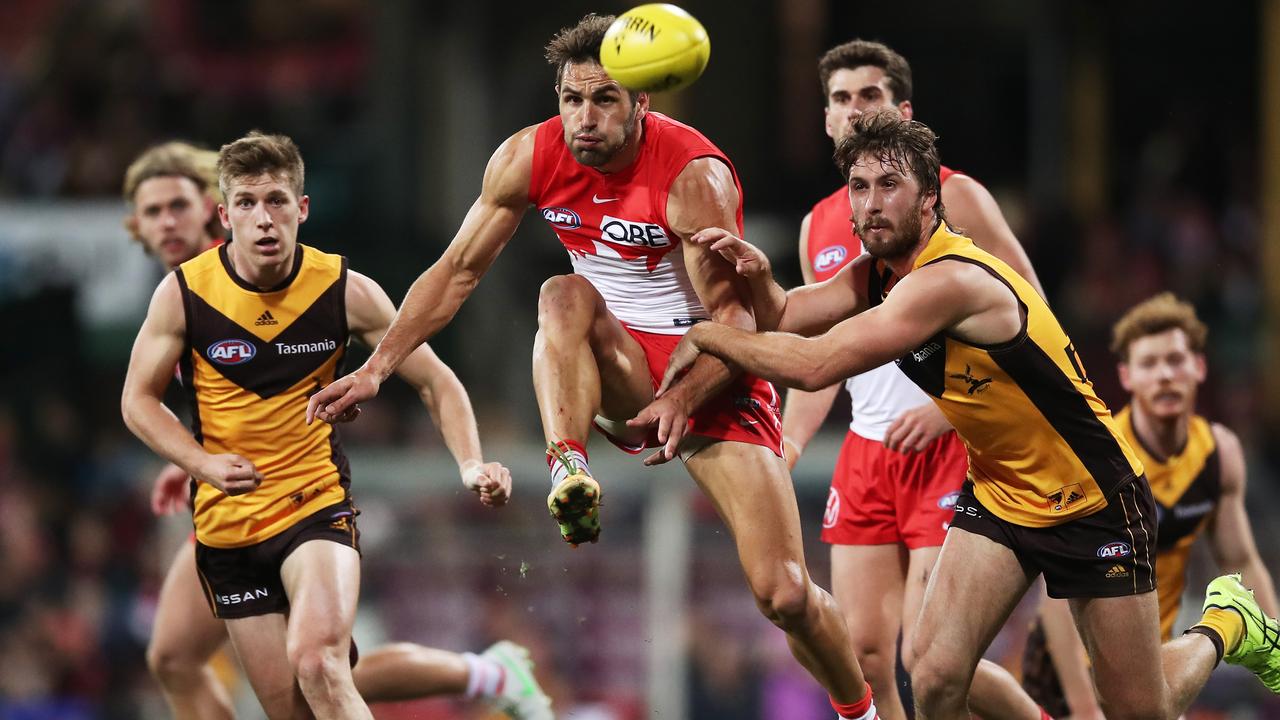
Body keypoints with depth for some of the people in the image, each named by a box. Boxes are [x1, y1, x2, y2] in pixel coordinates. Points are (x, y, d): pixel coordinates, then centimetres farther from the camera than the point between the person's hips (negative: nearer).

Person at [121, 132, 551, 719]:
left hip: (317, 508, -2)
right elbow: (139, 399, 4)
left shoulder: (345, 291, -7)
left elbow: (434, 381, 3)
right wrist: (203, 463, -14)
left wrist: (470, 464, -14)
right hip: (227, 525, 2)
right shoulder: (183, 293, -7)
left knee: (317, 664, -29)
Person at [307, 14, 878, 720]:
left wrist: (682, 401, -39)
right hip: (617, 371, 4)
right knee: (564, 295, -30)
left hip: (714, 375, -4)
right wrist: (376, 368, -7)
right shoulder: (530, 157, -8)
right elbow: (457, 271, 1)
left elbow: (736, 315, -22)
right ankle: (569, 471, -41)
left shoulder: (694, 176, -22)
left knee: (784, 594, -12)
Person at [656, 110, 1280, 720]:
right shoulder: (878, 272, -4)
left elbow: (814, 366, -34)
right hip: (997, 495, 7)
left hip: (1093, 503, -7)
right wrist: (757, 275, -18)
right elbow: (785, 318, 4)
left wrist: (707, 335, -22)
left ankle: (1226, 627, 34)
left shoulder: (950, 280, -31)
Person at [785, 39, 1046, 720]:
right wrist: (786, 447, 7)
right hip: (867, 455, 6)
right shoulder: (818, 227, 14)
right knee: (862, 658, -3)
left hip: (952, 450, -6)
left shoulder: (953, 197, -4)